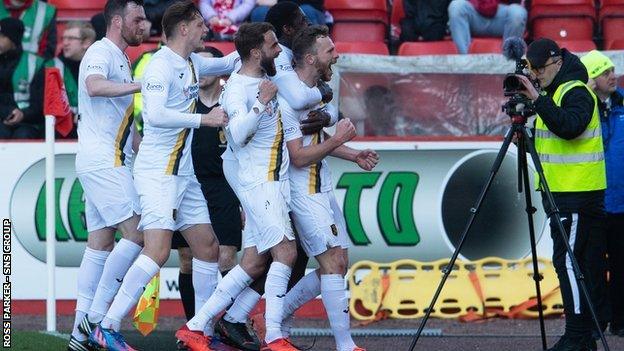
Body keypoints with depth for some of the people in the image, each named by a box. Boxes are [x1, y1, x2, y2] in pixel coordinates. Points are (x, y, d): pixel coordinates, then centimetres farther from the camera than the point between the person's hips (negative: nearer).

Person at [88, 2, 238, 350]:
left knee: (208, 247, 9)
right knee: (158, 250, -19)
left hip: (184, 173, 10)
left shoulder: (192, 63, 13)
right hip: (158, 172, -10)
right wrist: (203, 118, -24)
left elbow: (228, 63, 34)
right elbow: (155, 114, -27)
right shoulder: (161, 66, -14)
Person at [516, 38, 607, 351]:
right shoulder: (553, 92, 18)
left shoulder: (576, 92, -12)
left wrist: (538, 100, -30)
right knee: (568, 263, 9)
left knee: (569, 262, -11)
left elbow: (570, 126, -30)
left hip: (578, 194, -10)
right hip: (561, 193, 10)